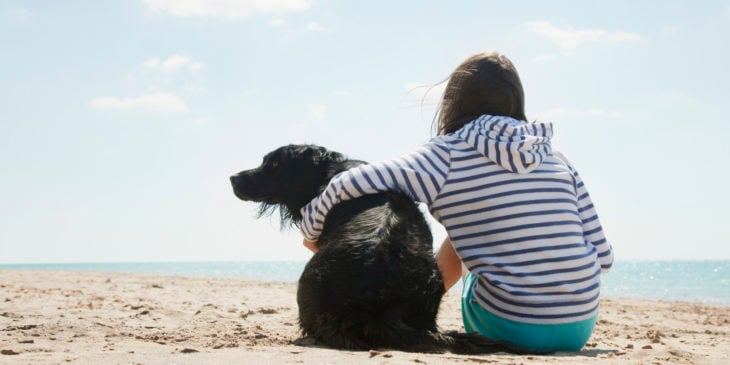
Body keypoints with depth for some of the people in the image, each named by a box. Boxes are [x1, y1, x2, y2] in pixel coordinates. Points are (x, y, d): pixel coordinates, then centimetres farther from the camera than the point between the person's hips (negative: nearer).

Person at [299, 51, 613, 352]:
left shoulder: (447, 156, -5)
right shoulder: (555, 157, 6)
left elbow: (344, 188, -11)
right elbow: (602, 257, 4)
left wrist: (311, 232, 9)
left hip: (511, 331, -4)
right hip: (579, 330, 4)